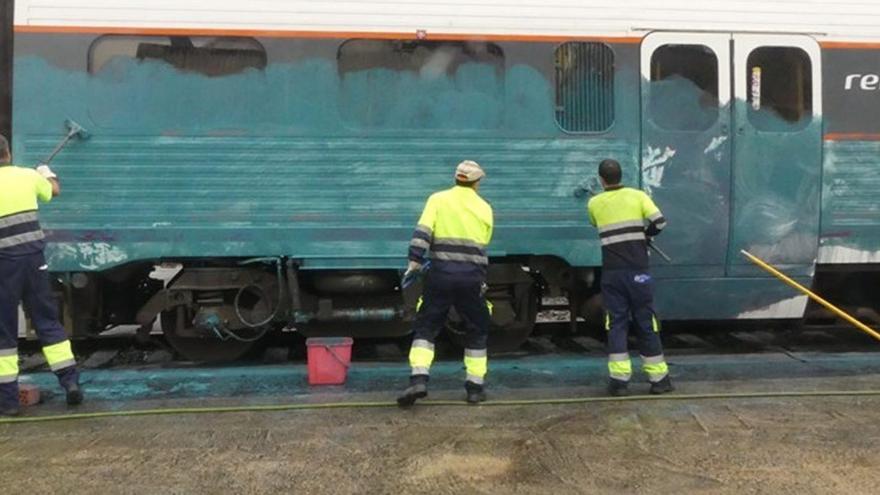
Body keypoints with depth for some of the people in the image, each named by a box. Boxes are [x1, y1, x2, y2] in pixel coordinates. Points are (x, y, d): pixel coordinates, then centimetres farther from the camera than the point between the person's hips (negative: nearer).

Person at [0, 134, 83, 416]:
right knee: (48, 321, 11)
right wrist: (47, 172, 45)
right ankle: (71, 382, 8)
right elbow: (54, 191, 26)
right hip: (34, 257, 3)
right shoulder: (28, 175, 5)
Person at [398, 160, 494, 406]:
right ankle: (475, 386, 18)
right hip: (472, 277, 1)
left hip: (441, 274, -1)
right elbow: (483, 245, 13)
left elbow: (423, 232, -10)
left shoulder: (438, 199, 3)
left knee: (426, 327, 8)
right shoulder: (484, 208, 9)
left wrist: (415, 261, -11)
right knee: (478, 331, 16)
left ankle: (419, 379, -7)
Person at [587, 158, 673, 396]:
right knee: (646, 323, 7)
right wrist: (645, 236, 11)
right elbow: (659, 222, -7)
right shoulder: (637, 196, 1)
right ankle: (659, 378, 14)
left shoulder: (594, 204, 6)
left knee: (616, 323, 4)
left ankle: (619, 379, -2)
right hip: (637, 271, 0)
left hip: (612, 272, 0)